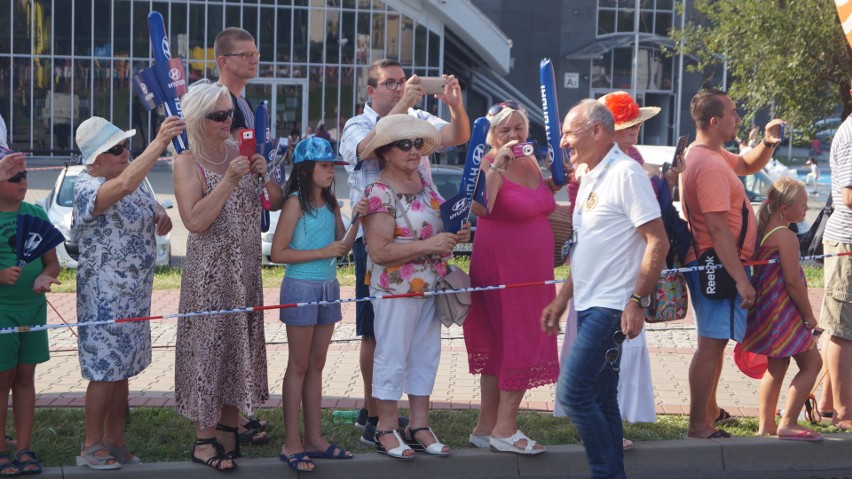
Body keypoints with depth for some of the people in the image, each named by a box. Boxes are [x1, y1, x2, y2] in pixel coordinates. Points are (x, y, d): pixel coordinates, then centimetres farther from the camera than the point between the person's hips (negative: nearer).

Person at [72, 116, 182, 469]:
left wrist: (162, 217, -7)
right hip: (104, 296, -8)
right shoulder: (88, 188, -17)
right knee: (104, 371, -2)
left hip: (136, 294, 8)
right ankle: (92, 447, 9)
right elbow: (123, 185, -39)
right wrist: (160, 142, -44)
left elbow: (160, 227, 18)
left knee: (123, 370, 14)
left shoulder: (134, 181, 9)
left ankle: (115, 441, 24)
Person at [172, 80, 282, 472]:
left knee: (240, 344, 9)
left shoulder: (240, 152, 8)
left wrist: (264, 175, -8)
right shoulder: (188, 162, -8)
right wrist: (230, 180, -21)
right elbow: (195, 220, -18)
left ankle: (229, 427, 21)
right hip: (209, 271, -6)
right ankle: (205, 438, 5)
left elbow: (276, 203, 11)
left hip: (246, 268, 6)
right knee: (209, 345, -3)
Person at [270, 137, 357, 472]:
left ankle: (314, 438, 18)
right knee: (299, 366, -1)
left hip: (328, 287, 6)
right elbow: (278, 252, -14)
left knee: (316, 365, 11)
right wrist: (322, 252, -17)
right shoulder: (296, 202, -11)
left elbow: (341, 246, 14)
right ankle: (292, 443, 5)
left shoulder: (330, 203, 8)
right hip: (301, 286, -6)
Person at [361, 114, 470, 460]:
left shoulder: (423, 183, 7)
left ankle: (420, 425, 24)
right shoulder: (380, 194, -17)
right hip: (396, 291, -8)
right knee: (393, 357, 2)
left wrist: (455, 234, 0)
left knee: (426, 354, 13)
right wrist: (429, 245, -24)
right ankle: (386, 430, 13)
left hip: (430, 286, 8)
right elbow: (379, 251, -23)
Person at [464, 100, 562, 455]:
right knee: (519, 344, -7)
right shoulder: (488, 164, -13)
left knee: (500, 346, 12)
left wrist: (554, 183, 10)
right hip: (501, 268, -8)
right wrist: (498, 165, -30)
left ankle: (486, 427, 19)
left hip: (533, 269, 8)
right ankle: (504, 429, 1)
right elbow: (481, 209, -31)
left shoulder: (530, 161, 10)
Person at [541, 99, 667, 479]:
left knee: (573, 392, -13)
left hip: (611, 306, -9)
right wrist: (562, 298, 20)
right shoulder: (590, 178, 16)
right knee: (600, 400, 11)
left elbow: (658, 242, -17)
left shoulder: (626, 173, -12)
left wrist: (637, 301, -20)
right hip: (589, 305, 9)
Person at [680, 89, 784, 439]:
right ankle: (699, 427, -6)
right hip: (719, 266, -11)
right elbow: (718, 229, -26)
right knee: (712, 344, -9)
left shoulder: (702, 154, 13)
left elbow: (748, 165, 28)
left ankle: (709, 411, 34)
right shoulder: (710, 165, -21)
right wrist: (740, 278, -26)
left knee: (715, 341, 22)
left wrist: (767, 144, 7)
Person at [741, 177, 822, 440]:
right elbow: (793, 282, -20)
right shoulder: (786, 236, -18)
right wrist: (809, 315, -9)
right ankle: (788, 424, -5)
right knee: (812, 363, -2)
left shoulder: (764, 230, 10)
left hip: (766, 309, 10)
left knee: (776, 365, 17)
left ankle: (766, 425, 22)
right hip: (783, 313, -10)